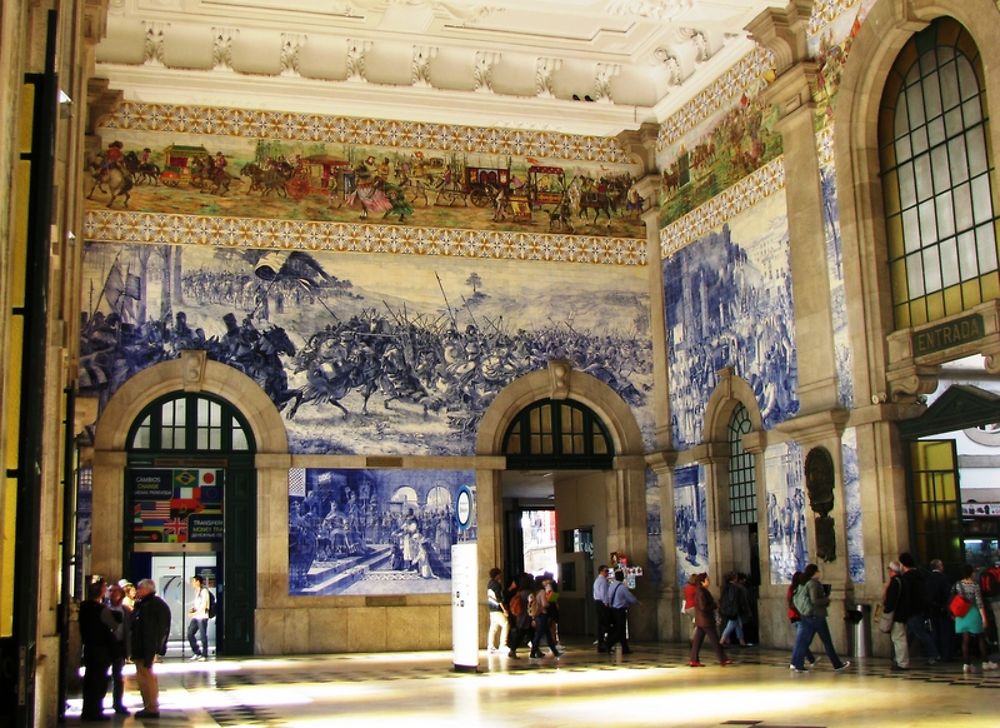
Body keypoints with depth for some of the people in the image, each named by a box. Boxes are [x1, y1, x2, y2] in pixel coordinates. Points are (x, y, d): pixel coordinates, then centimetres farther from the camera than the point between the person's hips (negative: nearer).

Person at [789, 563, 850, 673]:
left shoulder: (804, 584, 11)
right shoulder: (814, 584, -15)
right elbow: (814, 600, -24)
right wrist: (827, 599, -8)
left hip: (805, 616, 8)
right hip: (817, 616, -8)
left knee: (803, 641, 4)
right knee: (827, 642, 4)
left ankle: (797, 664, -3)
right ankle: (837, 665, 14)